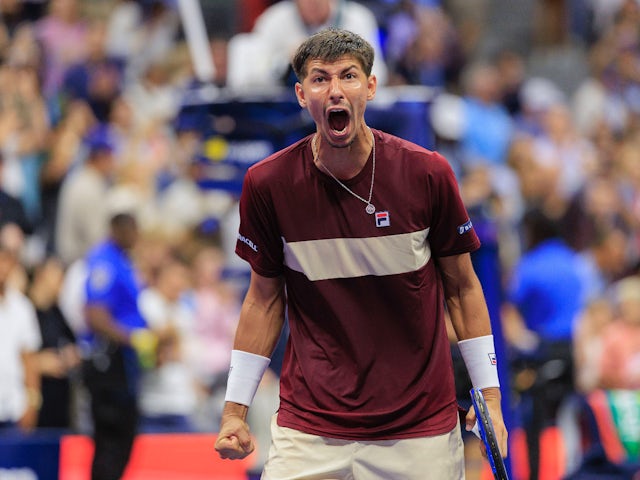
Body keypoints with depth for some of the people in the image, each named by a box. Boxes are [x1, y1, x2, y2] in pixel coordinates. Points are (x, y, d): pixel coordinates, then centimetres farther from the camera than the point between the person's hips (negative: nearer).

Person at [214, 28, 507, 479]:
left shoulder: (427, 172, -5)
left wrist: (490, 395, 2)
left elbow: (462, 287, 5)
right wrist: (235, 410, 4)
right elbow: (265, 298, 7)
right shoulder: (267, 184, -4)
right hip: (308, 432, 0)